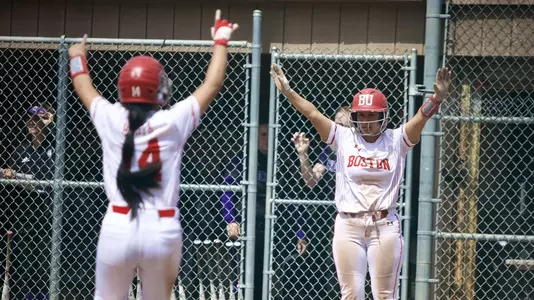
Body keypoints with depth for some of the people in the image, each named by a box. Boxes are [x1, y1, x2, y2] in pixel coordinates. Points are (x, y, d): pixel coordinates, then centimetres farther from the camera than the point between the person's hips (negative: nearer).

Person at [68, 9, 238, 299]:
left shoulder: (111, 120, 2)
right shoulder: (172, 122, -2)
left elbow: (84, 88, 23)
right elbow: (212, 84, 9)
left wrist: (77, 57, 43)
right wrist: (220, 40, 23)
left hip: (118, 229, 0)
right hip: (163, 232, 0)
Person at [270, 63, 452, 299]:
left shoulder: (396, 141, 2)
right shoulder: (344, 138, 4)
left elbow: (421, 118, -13)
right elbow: (313, 113, -2)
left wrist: (437, 98, -31)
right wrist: (288, 91, -11)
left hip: (385, 227, -1)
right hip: (348, 226, 1)